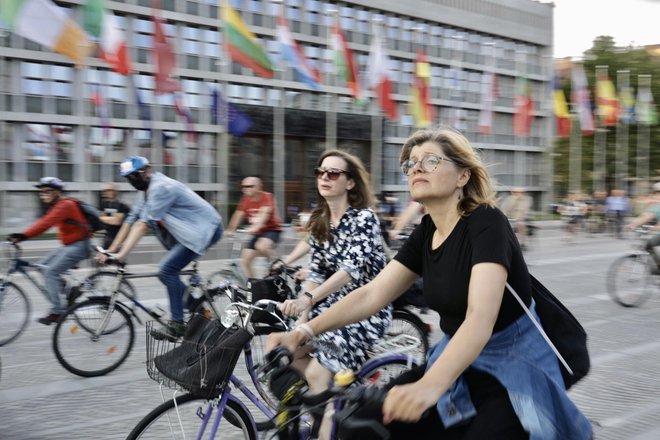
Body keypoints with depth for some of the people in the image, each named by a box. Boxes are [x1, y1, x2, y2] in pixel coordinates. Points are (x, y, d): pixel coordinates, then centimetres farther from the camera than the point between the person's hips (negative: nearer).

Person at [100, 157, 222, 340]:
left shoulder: (161, 187, -19)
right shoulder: (146, 191, 11)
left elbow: (142, 225, -25)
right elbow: (131, 220, 11)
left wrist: (121, 255, -27)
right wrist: (111, 250, 6)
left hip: (205, 229, -10)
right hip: (187, 233, 10)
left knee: (167, 270, -18)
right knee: (169, 273, 6)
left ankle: (177, 324, -12)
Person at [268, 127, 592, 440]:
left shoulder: (486, 223, -21)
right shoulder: (426, 232, 2)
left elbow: (481, 317, -34)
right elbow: (371, 294, -1)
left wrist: (429, 386, -49)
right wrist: (303, 332, -15)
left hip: (515, 369, -6)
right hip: (459, 361, 7)